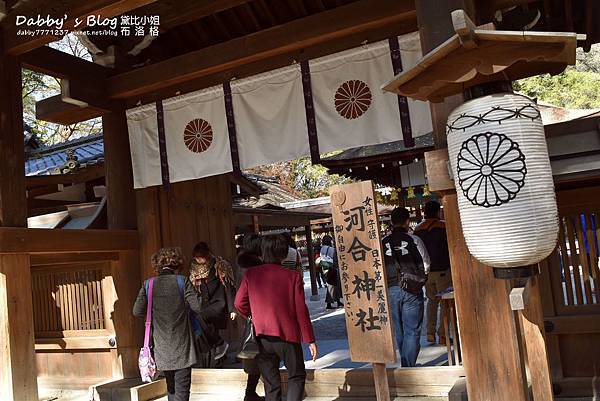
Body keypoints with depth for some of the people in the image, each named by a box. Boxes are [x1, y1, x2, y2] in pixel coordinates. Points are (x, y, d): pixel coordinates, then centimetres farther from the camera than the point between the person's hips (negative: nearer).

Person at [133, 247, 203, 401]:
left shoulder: (148, 285, -1)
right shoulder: (182, 282, -9)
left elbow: (137, 311, -3)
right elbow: (198, 306, -11)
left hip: (162, 349, 4)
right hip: (181, 348, -3)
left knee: (171, 387, 21)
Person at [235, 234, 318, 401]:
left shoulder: (250, 274, -6)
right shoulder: (293, 277, -12)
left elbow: (239, 303, -3)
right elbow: (301, 311, -9)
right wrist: (310, 340, -1)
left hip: (263, 337, 3)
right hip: (288, 336, -2)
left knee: (271, 381, 15)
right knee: (296, 376, 15)